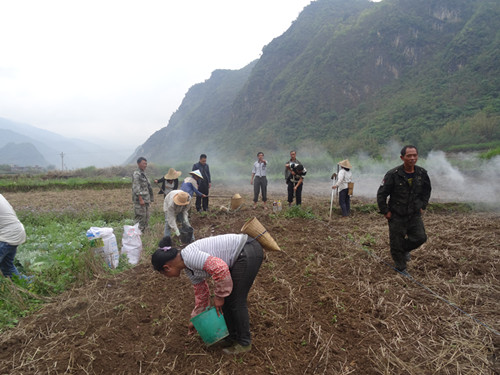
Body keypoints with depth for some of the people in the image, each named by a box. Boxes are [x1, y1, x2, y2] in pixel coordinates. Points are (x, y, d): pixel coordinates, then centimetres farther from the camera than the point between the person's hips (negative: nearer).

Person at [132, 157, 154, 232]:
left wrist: (150, 199, 21)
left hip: (146, 200, 9)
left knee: (146, 218, 12)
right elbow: (136, 188, -19)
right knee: (140, 218, -6)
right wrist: (140, 199, -22)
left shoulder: (143, 173, 17)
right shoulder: (136, 174, -12)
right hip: (140, 200, -9)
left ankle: (142, 232, 21)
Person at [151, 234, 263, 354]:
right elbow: (201, 293, 23)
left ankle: (244, 343, 19)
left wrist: (219, 296, -15)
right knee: (226, 300, 15)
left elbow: (220, 268, -29)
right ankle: (233, 336, 33)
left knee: (236, 301, 1)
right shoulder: (189, 269, 11)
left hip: (248, 251, -9)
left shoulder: (189, 255, -20)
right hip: (239, 257, 9)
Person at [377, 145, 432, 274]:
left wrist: (422, 206, 11)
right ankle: (400, 268, 25)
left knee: (420, 237, -1)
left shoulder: (422, 173, -2)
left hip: (415, 215, 4)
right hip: (396, 216, -4)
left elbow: (427, 191, 18)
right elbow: (381, 194, -11)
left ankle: (405, 249, 31)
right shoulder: (393, 175, -17)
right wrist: (385, 211, -9)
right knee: (396, 243, 4)